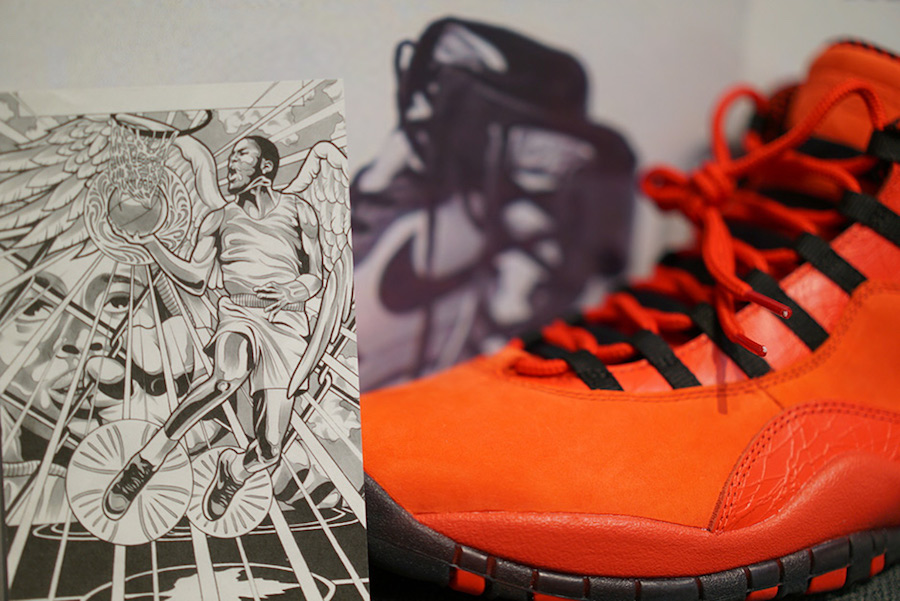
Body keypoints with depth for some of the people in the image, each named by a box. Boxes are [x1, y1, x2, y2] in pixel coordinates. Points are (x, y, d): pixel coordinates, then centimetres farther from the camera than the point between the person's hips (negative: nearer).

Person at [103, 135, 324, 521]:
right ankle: (146, 461, -27)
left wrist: (293, 292, -8)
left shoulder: (298, 211, 18)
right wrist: (150, 244, 1)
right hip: (238, 312, 0)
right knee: (229, 375, -40)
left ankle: (233, 471, 22)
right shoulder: (218, 220, 22)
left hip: (287, 324, 0)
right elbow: (196, 282, 13)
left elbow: (315, 276, 15)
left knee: (269, 449, -14)